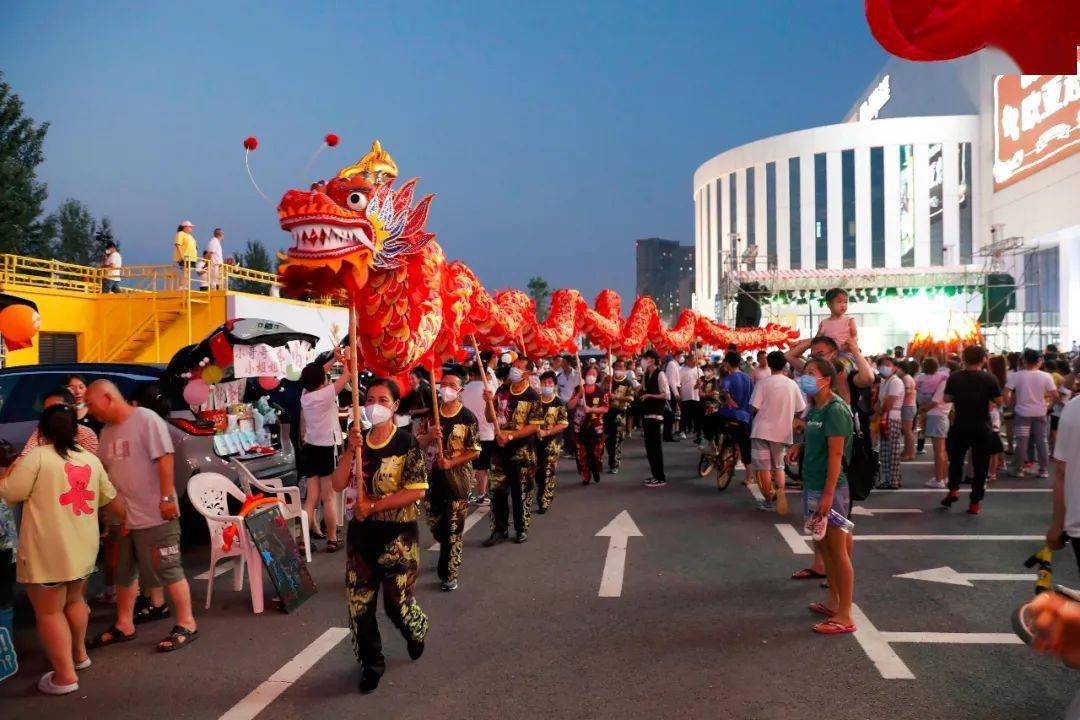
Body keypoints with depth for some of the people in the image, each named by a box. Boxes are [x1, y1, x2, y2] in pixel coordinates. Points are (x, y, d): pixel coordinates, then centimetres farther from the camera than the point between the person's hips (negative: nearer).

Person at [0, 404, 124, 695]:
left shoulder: (37, 456, -10)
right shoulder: (91, 459, 8)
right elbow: (110, 497, 15)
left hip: (48, 550, -6)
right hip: (83, 546, 6)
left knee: (49, 611, 3)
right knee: (74, 600, 24)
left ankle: (65, 675, 4)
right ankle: (79, 654, 38)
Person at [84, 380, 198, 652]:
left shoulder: (146, 420, -14)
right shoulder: (107, 431, 11)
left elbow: (165, 458, -19)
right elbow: (102, 467, 18)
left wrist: (167, 498, -22)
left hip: (155, 514, -8)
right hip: (123, 515, 8)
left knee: (168, 570, -1)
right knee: (124, 571, 19)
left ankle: (186, 625, 10)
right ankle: (124, 625, 34)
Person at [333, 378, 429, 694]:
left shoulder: (406, 443, -10)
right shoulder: (357, 440, 3)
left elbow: (417, 491, -16)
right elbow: (338, 485, -3)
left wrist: (373, 506, -18)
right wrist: (350, 451, -17)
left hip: (397, 535, -4)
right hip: (361, 532, 4)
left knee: (397, 603, 5)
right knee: (358, 602, 8)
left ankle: (417, 630, 40)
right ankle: (371, 663, 28)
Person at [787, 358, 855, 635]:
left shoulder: (835, 410, -17)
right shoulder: (815, 408, 10)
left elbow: (836, 454, -21)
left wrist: (828, 495, -24)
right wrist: (801, 447, 3)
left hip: (830, 488, -9)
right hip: (812, 485, 9)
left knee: (838, 551, -1)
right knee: (823, 545, 18)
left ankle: (844, 616, 7)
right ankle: (833, 601, 32)